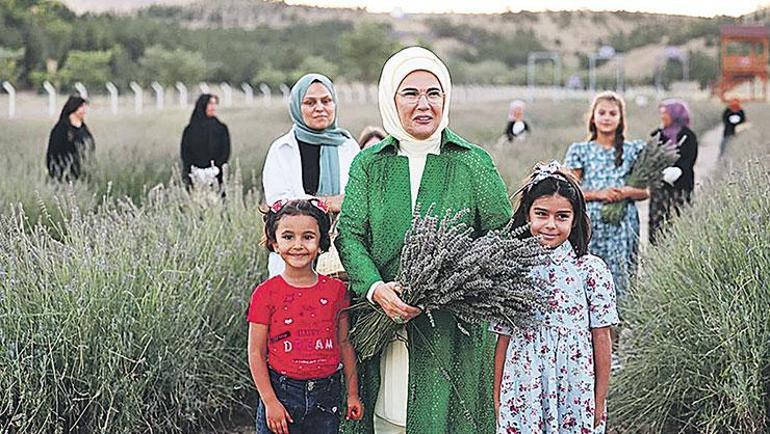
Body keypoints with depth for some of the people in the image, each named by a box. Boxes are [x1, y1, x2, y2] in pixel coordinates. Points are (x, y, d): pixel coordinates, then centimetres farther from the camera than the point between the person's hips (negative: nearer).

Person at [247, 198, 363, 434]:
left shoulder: (335, 289, 2)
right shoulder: (266, 293, -6)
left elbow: (345, 343, 9)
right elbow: (256, 353, -4)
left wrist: (352, 394, 10)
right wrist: (270, 402, -8)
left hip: (326, 396, 2)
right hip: (281, 393, -2)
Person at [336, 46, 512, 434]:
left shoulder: (473, 162, 2)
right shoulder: (368, 164, 6)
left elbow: (502, 237, 2)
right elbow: (349, 234, 0)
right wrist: (375, 288, -18)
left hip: (453, 332, -1)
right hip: (383, 325, 1)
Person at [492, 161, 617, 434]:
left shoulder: (591, 270, -4)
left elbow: (601, 338, -1)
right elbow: (503, 339, 6)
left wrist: (600, 402, -1)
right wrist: (497, 399, 6)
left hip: (575, 396, -1)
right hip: (522, 395, 2)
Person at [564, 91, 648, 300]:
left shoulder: (634, 150, 9)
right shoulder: (579, 150, 7)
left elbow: (645, 192, 9)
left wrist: (626, 192, -11)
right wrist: (598, 194, -13)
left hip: (623, 226, 1)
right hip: (589, 224, 0)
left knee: (619, 279, -3)